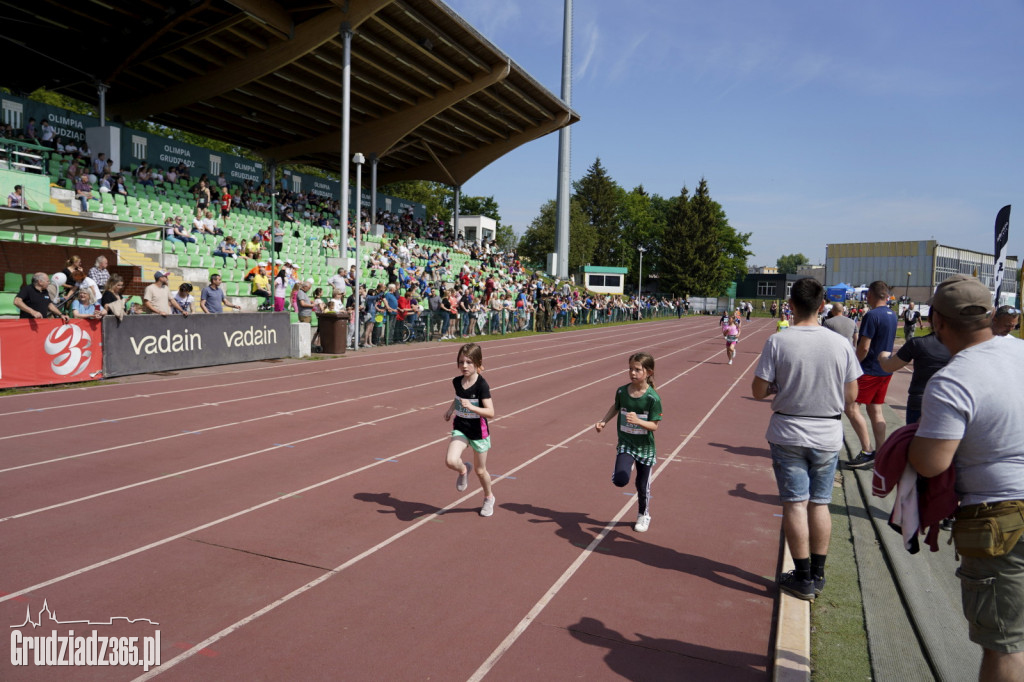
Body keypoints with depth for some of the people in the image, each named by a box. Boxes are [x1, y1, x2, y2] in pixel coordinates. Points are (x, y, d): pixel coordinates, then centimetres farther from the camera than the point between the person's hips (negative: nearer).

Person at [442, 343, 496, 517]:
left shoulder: (482, 385, -19)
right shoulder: (457, 381, -3)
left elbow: (490, 412, -25)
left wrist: (471, 406, -37)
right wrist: (451, 408, 8)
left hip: (478, 431, -3)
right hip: (460, 428, 4)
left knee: (480, 470, 12)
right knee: (450, 461, -22)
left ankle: (489, 498, 40)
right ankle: (464, 470, 14)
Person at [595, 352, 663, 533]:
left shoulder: (653, 398, -18)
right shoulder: (622, 391, -9)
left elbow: (654, 425, -17)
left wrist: (638, 421, -34)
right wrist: (603, 421, 1)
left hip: (645, 447, -1)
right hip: (625, 444, 2)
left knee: (642, 486, 13)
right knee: (620, 481, -20)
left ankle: (643, 515, 40)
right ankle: (626, 469, 16)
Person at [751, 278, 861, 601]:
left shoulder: (777, 342, -13)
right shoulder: (841, 344, -6)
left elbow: (758, 391, -11)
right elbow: (851, 395, 0)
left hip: (788, 434, -2)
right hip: (828, 436, 2)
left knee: (795, 503, 5)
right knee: (820, 503, 13)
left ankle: (803, 578, 12)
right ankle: (817, 575, 24)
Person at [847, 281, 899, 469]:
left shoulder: (872, 315, -17)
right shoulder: (893, 315, 10)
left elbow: (863, 348, -19)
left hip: (870, 370, -9)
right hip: (885, 370, 9)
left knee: (851, 408, -6)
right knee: (876, 411, 13)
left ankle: (867, 452, -6)